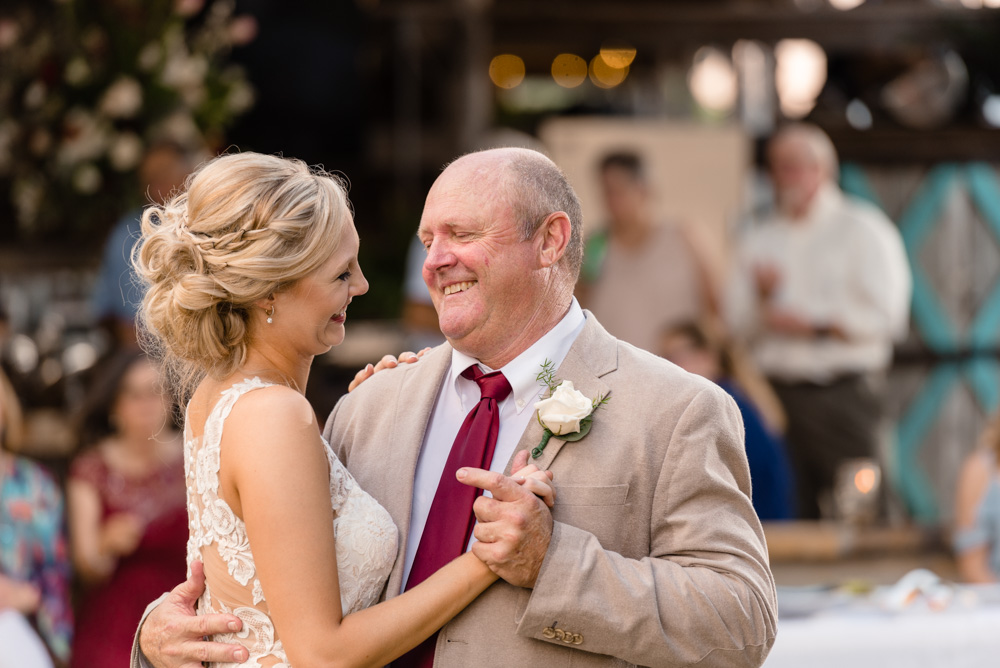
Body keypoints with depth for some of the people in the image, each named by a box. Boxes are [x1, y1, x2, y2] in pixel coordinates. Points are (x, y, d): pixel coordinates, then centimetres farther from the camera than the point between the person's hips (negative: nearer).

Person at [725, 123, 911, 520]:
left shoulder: (863, 230, 4)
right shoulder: (760, 240, 18)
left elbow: (886, 316, -7)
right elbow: (738, 325, 13)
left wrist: (815, 326, -10)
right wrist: (761, 296, -6)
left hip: (843, 394, -4)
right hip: (777, 394, 4)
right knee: (791, 516, 0)